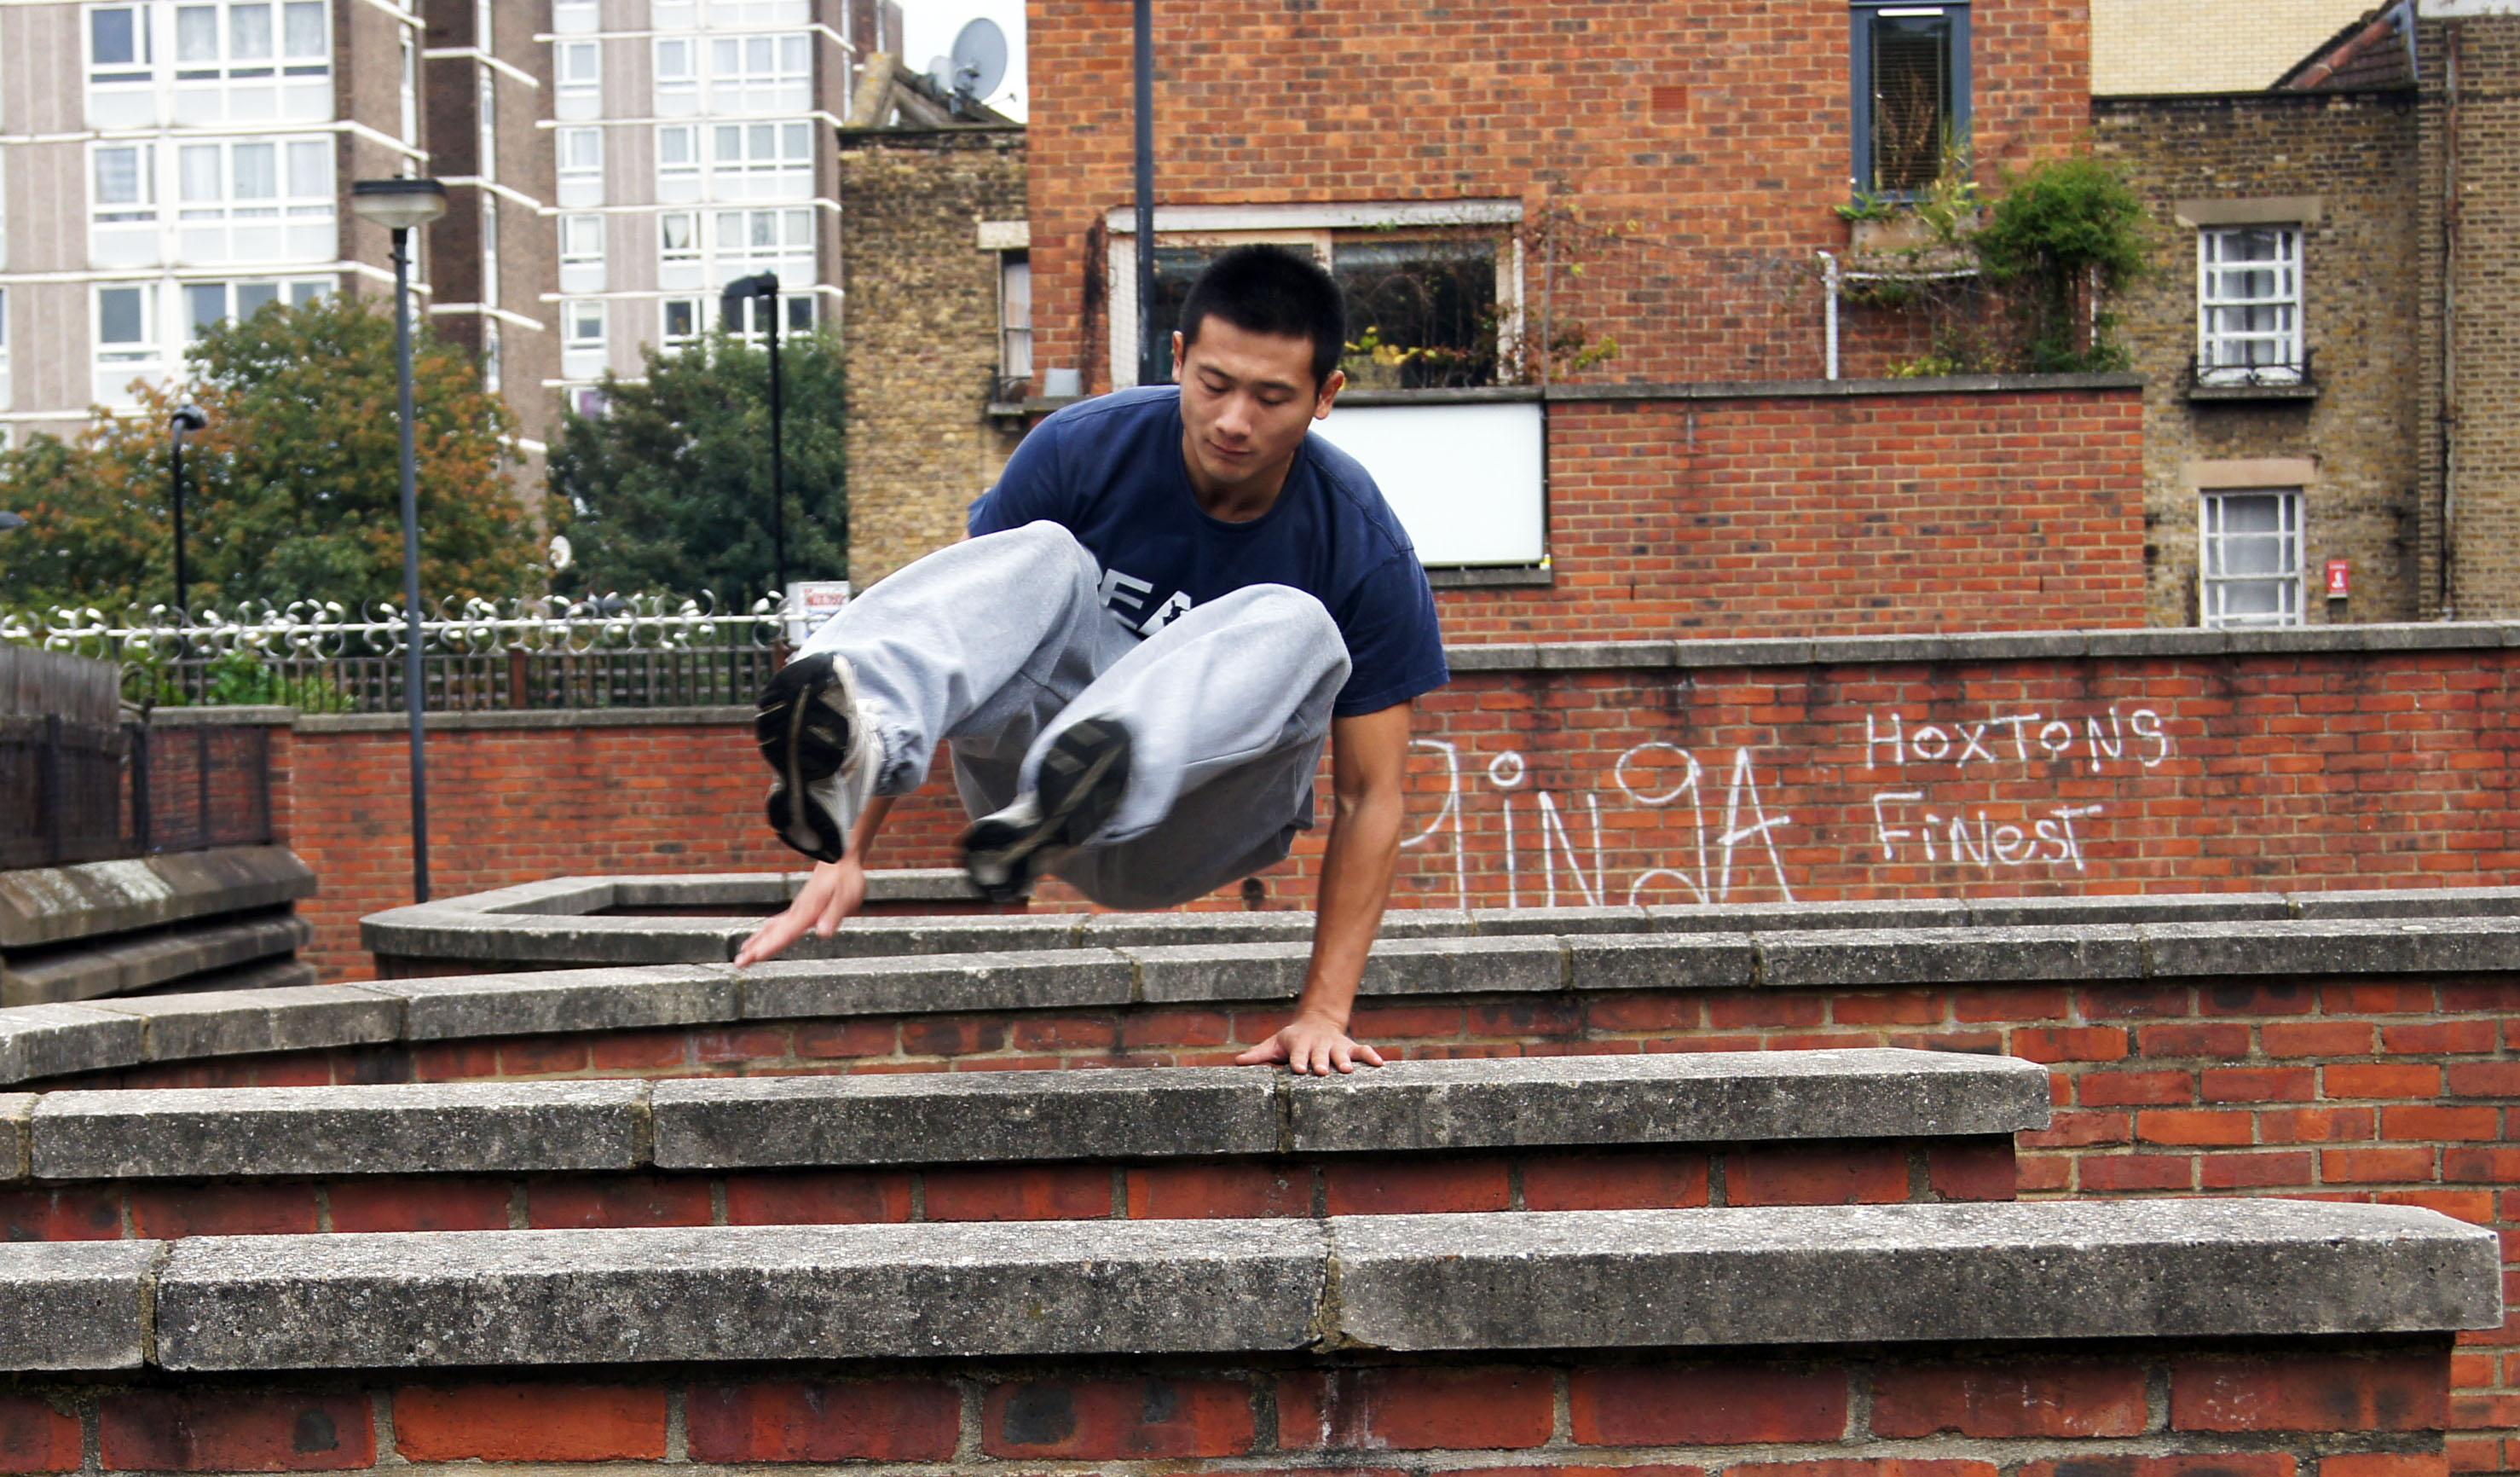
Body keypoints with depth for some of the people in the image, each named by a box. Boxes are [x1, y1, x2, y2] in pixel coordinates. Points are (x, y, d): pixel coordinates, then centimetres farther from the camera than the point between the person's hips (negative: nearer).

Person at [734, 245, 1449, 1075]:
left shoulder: (1365, 550, -13)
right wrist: (848, 851, -19)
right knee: (1043, 556, -27)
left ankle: (1073, 797, -59)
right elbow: (974, 610, -11)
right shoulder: (1083, 449, -10)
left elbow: (1369, 795, -11)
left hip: (1188, 834, -1)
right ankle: (860, 744, -56)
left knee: (1291, 625, -30)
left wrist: (1323, 1013, -19)